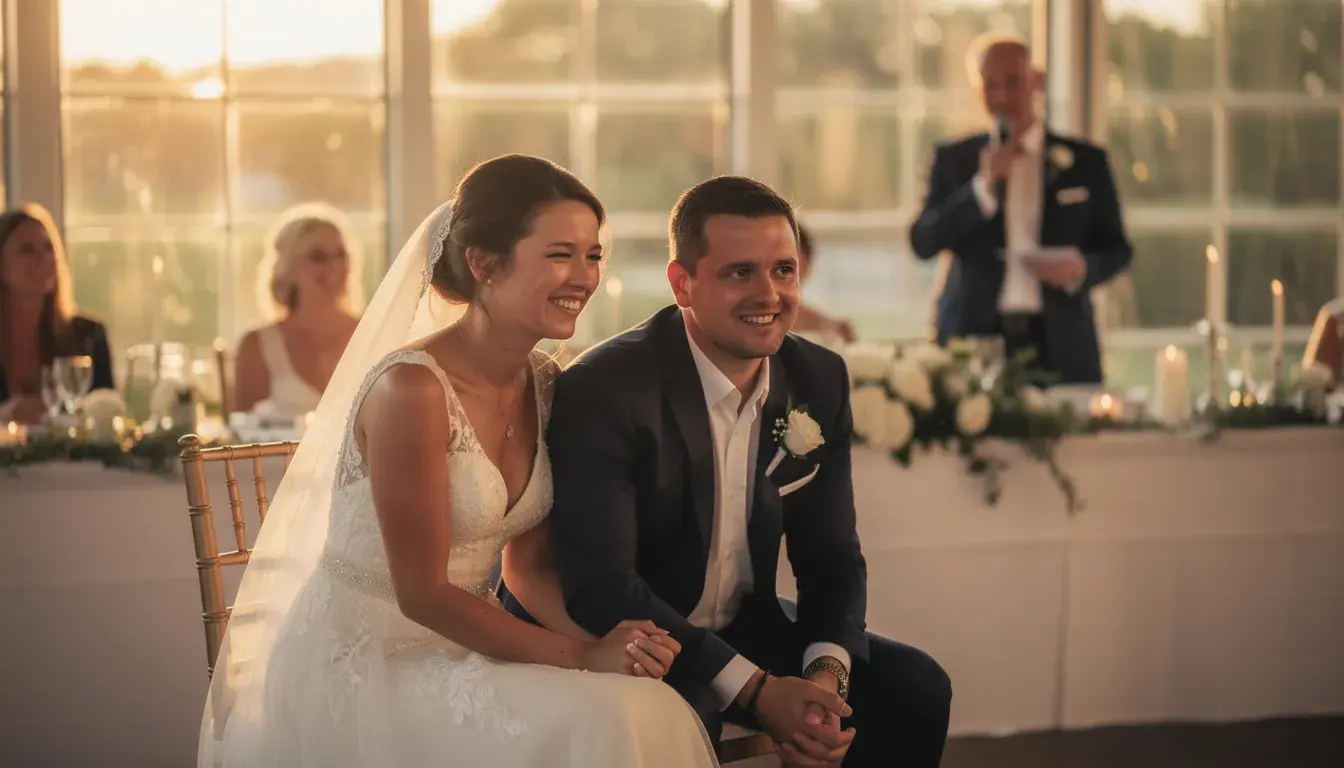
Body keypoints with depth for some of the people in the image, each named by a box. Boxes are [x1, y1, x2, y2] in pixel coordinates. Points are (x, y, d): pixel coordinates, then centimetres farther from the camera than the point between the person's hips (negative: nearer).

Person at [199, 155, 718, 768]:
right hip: (358, 668, -7)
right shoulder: (411, 389, -20)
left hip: (450, 648, 7)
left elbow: (529, 565, 9)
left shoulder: (545, 387, 4)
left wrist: (604, 642, -10)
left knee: (654, 712, -16)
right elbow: (423, 592, -19)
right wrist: (581, 656, -17)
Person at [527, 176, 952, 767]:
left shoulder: (819, 381, -2)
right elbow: (599, 583, -26)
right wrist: (756, 691, -30)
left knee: (914, 687, -10)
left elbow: (830, 557, 2)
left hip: (742, 629, 6)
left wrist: (826, 673, -20)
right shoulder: (602, 391, -22)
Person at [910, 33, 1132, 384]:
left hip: (1060, 345, 0)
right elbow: (924, 243, -2)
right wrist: (983, 186, -13)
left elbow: (1117, 249, 12)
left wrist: (1082, 268, -11)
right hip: (974, 337, 0)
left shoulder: (1085, 161, 8)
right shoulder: (953, 159, 8)